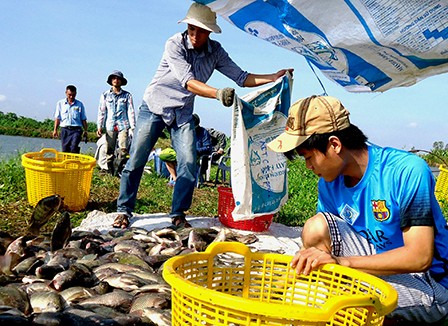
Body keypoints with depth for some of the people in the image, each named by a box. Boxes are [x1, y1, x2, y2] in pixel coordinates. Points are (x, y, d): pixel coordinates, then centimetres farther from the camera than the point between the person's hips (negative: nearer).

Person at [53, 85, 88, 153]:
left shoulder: (80, 104, 8)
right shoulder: (60, 103, 10)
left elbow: (83, 119, 10)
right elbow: (57, 118, 10)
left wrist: (85, 130, 5)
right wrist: (55, 130, 3)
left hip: (76, 129, -2)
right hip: (65, 130, 2)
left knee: (74, 146, -22)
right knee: (65, 149, 3)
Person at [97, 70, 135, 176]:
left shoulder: (127, 95, 8)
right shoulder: (105, 95, 12)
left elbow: (131, 111, 4)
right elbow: (101, 112, 12)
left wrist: (132, 127, -4)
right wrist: (99, 127, 3)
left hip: (123, 126, -2)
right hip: (110, 126, 2)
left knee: (123, 149, -16)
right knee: (109, 150, 1)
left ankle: (117, 170, -9)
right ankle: (111, 172, 8)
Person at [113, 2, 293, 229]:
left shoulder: (215, 51, -5)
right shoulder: (175, 44, -20)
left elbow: (241, 77, -5)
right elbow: (188, 82, -31)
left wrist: (274, 77, -17)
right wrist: (218, 94, -47)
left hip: (183, 113, 4)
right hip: (155, 106, -3)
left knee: (189, 164, -9)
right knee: (136, 161, -3)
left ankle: (178, 215, 4)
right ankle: (124, 210, 13)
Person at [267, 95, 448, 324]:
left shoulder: (408, 171, -22)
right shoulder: (329, 182, -4)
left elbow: (420, 257, -26)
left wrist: (342, 261, -31)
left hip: (429, 285, -6)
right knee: (316, 227, -16)